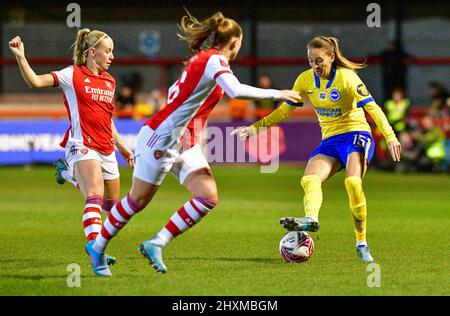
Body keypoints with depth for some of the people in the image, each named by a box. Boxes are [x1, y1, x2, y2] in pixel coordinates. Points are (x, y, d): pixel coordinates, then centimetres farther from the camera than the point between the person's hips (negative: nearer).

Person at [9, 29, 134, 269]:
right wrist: (21, 57, -29)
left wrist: (122, 147, 27)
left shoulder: (109, 82, 15)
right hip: (83, 146, -7)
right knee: (95, 197, -26)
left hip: (106, 149, 7)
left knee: (111, 204, 16)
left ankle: (70, 174, 37)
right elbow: (35, 81, -15)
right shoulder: (72, 75, -4)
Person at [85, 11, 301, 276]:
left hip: (187, 145, 9)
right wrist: (276, 94, -25)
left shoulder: (202, 59, 13)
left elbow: (174, 92, 20)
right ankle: (98, 247, 21)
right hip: (162, 139, -9)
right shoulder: (214, 60, -16)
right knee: (138, 200, 3)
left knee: (209, 197, -8)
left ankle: (157, 244, -4)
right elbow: (236, 91, -34)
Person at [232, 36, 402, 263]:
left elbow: (372, 108, -15)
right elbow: (285, 110, 11)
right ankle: (311, 218, -51)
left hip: (356, 135, -5)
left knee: (353, 183, -30)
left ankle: (361, 244, -21)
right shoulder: (306, 80, 3)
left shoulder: (347, 78, -12)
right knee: (309, 179, -24)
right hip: (330, 140, 5)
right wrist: (255, 128, 4)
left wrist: (390, 137, -25)